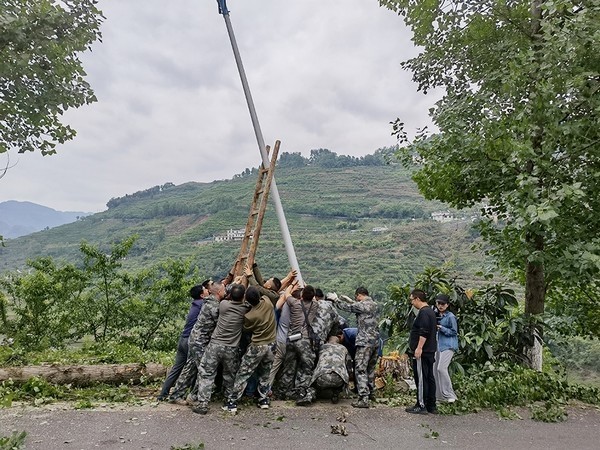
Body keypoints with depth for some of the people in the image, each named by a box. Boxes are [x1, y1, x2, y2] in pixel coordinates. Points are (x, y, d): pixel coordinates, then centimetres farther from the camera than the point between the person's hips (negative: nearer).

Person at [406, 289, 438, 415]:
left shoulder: (423, 312, -16)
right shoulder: (431, 311, 17)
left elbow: (424, 333, -24)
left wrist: (419, 348, -23)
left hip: (422, 352, -10)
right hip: (430, 351, 10)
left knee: (421, 379, -4)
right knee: (429, 378, 13)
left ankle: (421, 406, 1)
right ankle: (431, 406, 19)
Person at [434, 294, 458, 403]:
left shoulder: (450, 316, -9)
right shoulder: (437, 316, 11)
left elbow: (454, 332, -7)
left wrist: (441, 328, -17)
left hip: (448, 346, -7)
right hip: (438, 345, 8)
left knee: (441, 368, -16)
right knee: (435, 368, 6)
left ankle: (450, 395, -2)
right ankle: (439, 395, 16)